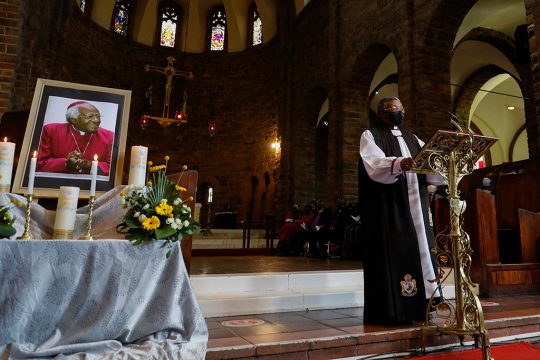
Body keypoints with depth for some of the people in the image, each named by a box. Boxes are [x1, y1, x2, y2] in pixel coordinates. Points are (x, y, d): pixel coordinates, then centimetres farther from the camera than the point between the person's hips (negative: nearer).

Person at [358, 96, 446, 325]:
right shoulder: (370, 136, 3)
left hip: (415, 207, 7)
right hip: (388, 207, -7)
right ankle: (390, 310, -1)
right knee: (393, 254, -8)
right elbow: (375, 164, -17)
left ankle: (421, 305, 12)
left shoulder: (412, 140, 23)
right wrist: (399, 163, -36)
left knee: (420, 250, 4)